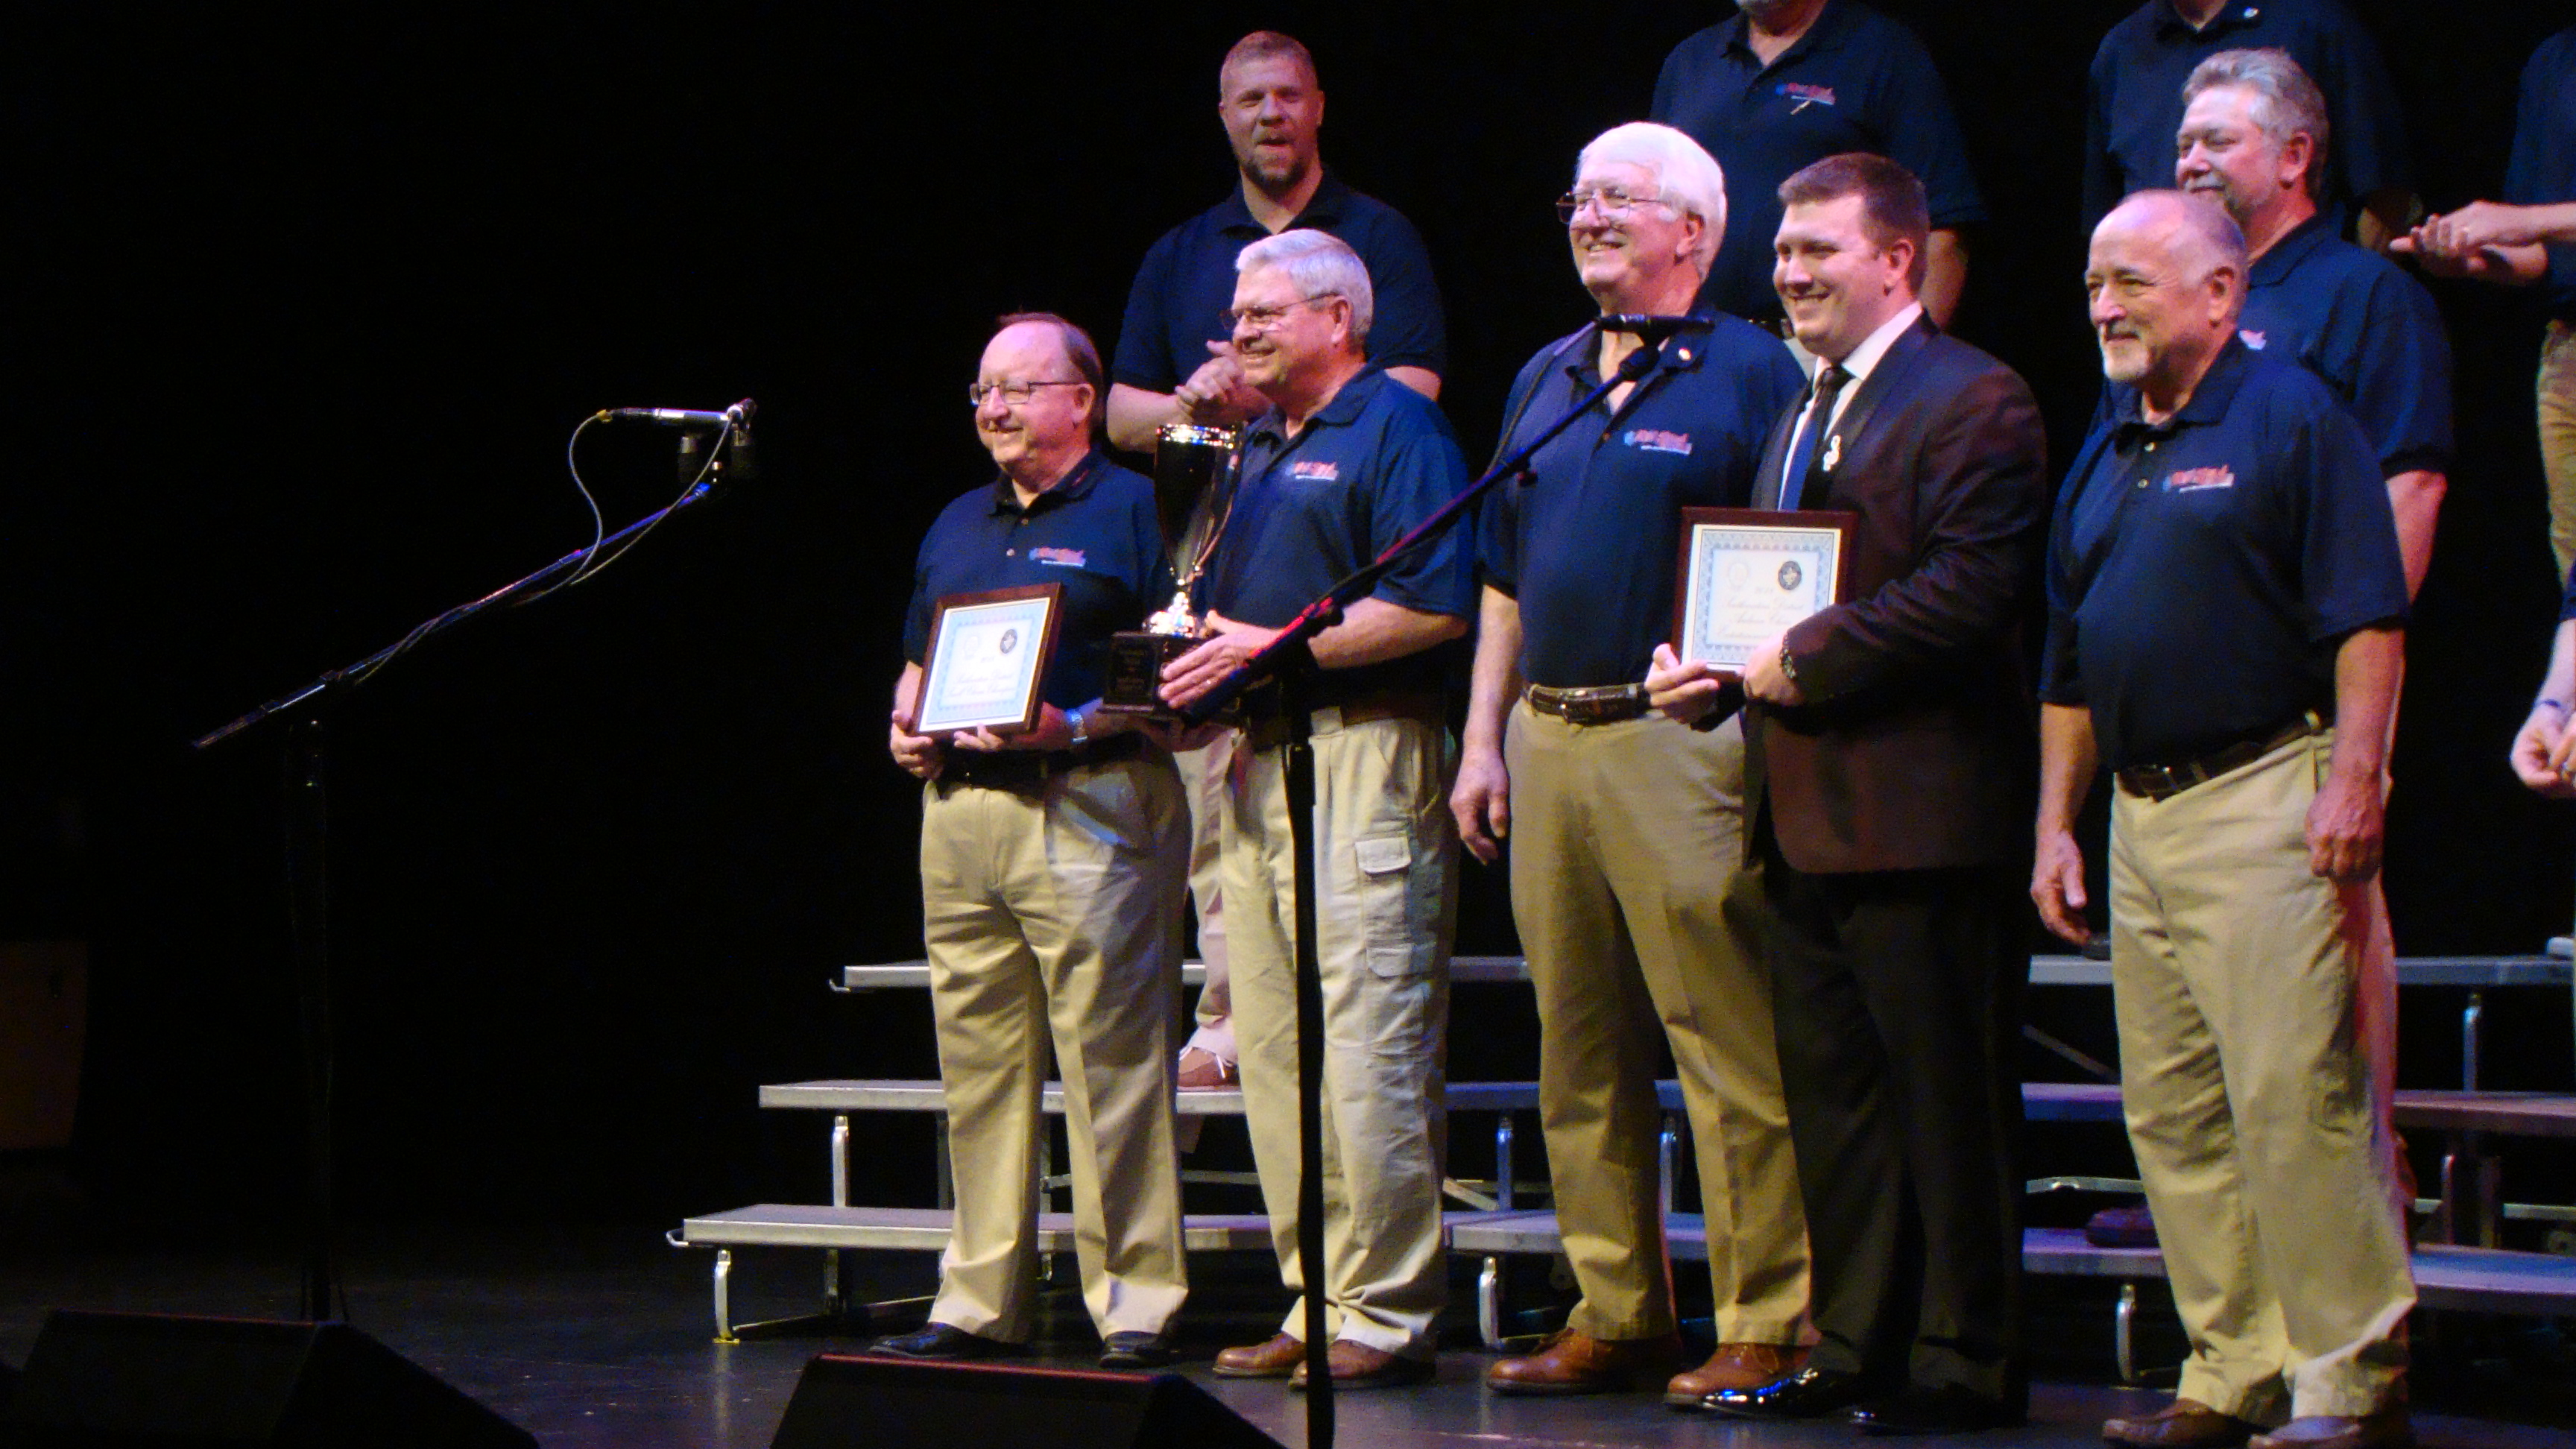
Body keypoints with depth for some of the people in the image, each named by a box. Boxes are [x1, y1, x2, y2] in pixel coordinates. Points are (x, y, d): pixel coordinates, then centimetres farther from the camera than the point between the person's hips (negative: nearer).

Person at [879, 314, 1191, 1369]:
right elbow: (919, 661, 29)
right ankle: (980, 1302, 13)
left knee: (1112, 1063, -7)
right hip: (959, 812, 7)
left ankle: (1137, 1305, -3)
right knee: (978, 1065, 8)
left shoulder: (1130, 511, 0)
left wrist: (1077, 725, -19)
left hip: (1087, 809, -7)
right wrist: (906, 727, 8)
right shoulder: (958, 525, 21)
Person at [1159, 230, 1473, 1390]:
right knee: (1273, 1052, 8)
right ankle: (1316, 1302, 13)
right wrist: (1206, 666, 7)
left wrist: (1273, 649, -16)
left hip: (1363, 755, -9)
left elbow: (1434, 605, -16)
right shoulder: (1259, 450, 23)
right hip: (1262, 760, 9)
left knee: (1369, 1048, -10)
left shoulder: (1395, 427, -5)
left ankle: (1387, 1315, -7)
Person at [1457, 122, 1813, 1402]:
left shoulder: (1749, 374, -1)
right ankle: (1616, 1315, 16)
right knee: (1581, 1054, 9)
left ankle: (1767, 1327, -5)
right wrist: (1484, 740, 15)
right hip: (1546, 741, 7)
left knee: (1727, 1048, -8)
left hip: (1679, 742, -7)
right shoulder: (1544, 380, 19)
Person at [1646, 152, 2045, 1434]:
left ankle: (1961, 1362, 2)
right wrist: (1708, 664, 7)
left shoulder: (1973, 403, -9)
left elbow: (1968, 593, -20)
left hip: (1917, 817, -9)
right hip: (1803, 820, 9)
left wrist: (1801, 657, -18)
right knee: (1829, 1091, 13)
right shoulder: (1802, 414, 21)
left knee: (1944, 1100, -4)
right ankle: (1851, 1347, 20)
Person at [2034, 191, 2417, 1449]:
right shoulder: (2102, 461, 18)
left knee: (2296, 1095, -11)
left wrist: (2352, 780, -18)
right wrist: (2054, 825, 16)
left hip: (2264, 797, -8)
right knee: (2172, 1112, 7)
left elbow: (2367, 618, -11)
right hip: (2139, 815, 8)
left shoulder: (2291, 417, -4)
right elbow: (2068, 669, 22)